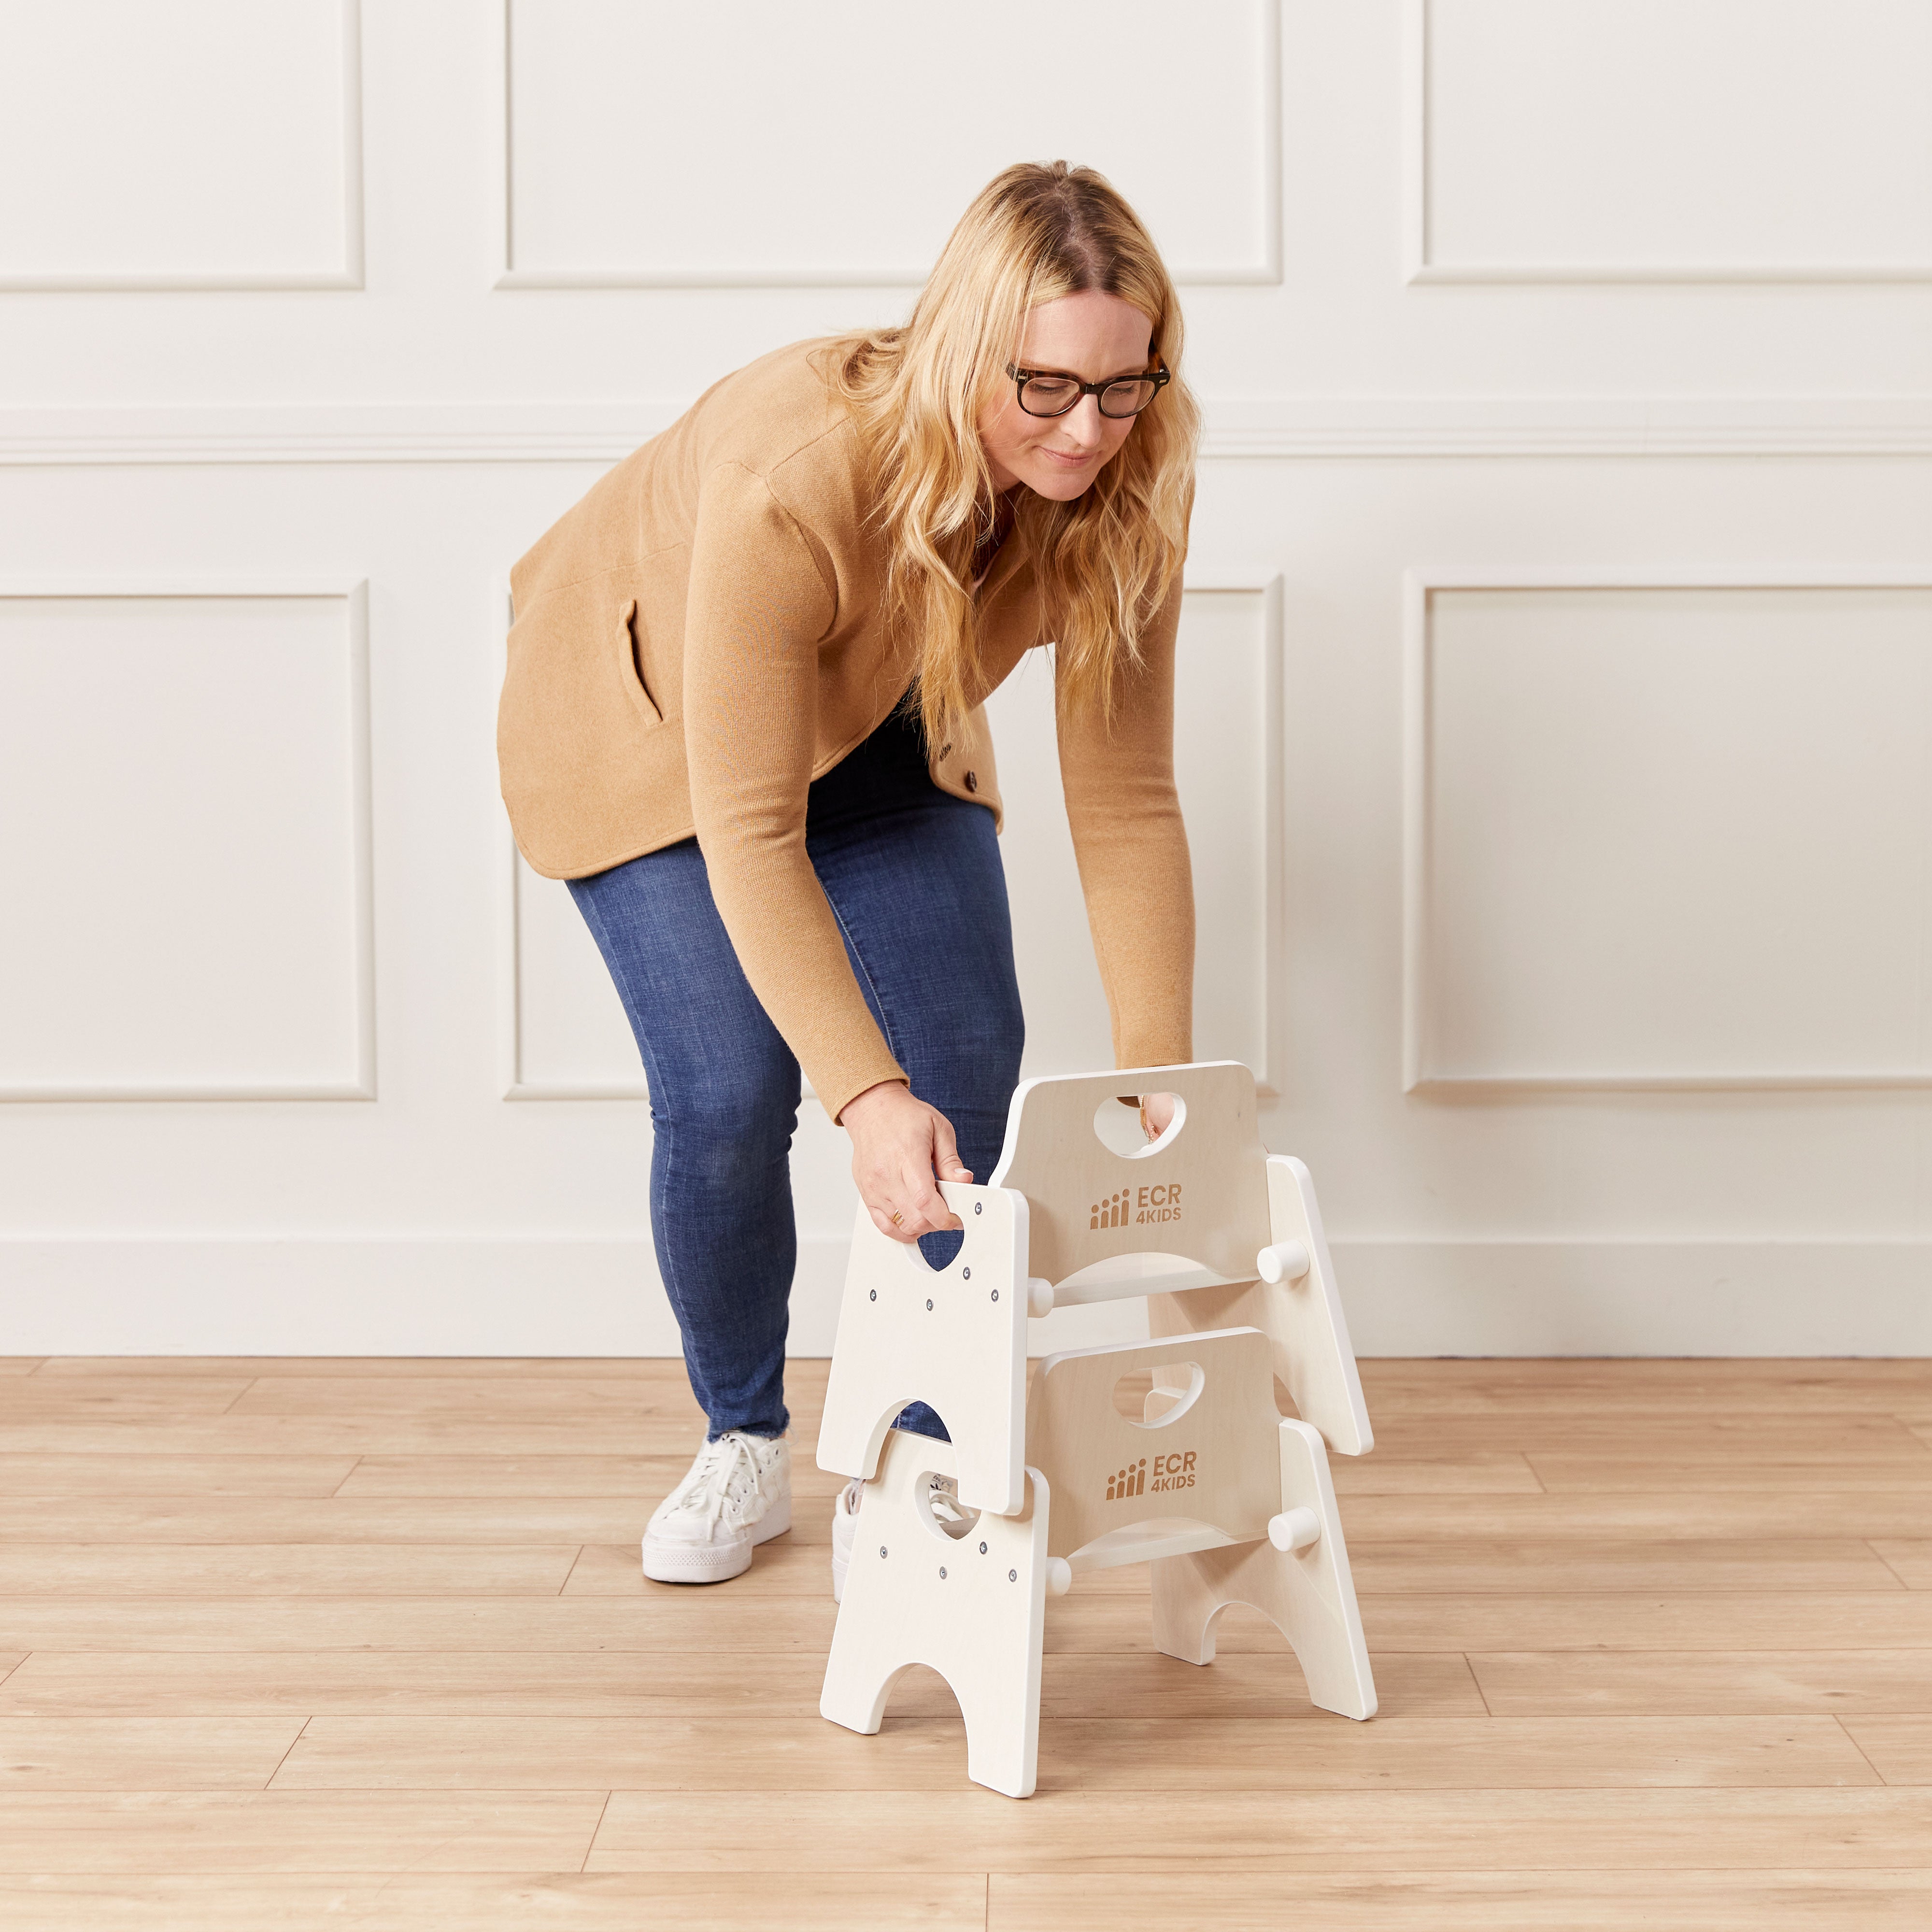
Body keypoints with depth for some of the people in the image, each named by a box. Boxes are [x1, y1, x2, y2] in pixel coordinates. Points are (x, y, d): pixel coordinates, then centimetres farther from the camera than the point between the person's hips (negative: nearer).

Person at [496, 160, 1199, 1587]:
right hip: (645, 713, -4)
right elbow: (749, 831, -41)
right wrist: (864, 1095, -48)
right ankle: (746, 1447, 11)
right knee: (726, 1096, -15)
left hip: (875, 724, 4)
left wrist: (1156, 1074, -29)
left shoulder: (1122, 497, -27)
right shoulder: (793, 469, -43)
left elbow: (1124, 798, -22)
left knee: (971, 1073, -8)